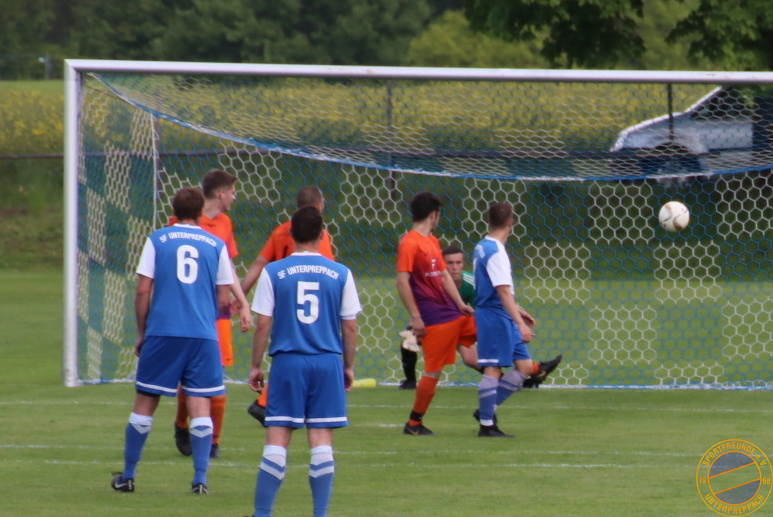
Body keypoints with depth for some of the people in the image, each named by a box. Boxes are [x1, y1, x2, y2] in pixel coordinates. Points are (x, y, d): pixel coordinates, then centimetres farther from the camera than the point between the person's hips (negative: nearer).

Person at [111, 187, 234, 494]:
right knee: (200, 405, 2)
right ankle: (200, 478, -3)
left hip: (162, 331, 0)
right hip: (203, 335, 0)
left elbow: (143, 291, 0)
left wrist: (141, 333, 9)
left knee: (145, 403, 8)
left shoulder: (157, 240, 4)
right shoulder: (216, 245, 6)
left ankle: (128, 476, 13)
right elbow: (223, 300, 6)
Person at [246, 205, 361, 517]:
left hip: (287, 362, -1)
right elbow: (350, 327, 4)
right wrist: (349, 366, 16)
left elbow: (263, 325, -2)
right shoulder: (340, 274, 2)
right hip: (327, 363, 1)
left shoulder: (273, 273, -2)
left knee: (277, 440, 1)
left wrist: (256, 366, 7)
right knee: (322, 440, 4)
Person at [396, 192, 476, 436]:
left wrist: (460, 304, 9)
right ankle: (414, 423, 6)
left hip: (453, 313, 9)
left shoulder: (432, 241, 16)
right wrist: (415, 317, -20)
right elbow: (402, 282, -17)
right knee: (433, 371, -5)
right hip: (433, 319, -9)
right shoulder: (409, 244, -12)